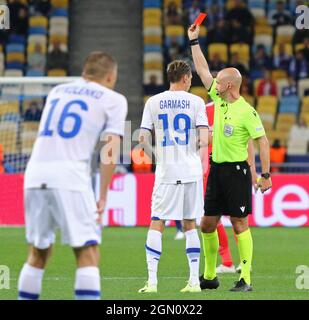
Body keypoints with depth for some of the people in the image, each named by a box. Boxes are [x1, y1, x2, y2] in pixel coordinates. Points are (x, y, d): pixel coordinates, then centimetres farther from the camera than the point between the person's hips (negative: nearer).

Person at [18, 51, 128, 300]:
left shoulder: (57, 91, 24)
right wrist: (103, 197, 2)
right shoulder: (113, 99, 9)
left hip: (35, 173, 5)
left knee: (38, 252, 17)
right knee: (88, 252, -2)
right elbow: (110, 150, 0)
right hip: (70, 176, -5)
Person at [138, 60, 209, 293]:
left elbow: (143, 139, 1)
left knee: (157, 224, 2)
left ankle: (152, 280, -7)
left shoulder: (154, 102, 2)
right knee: (190, 224, 10)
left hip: (166, 172, -1)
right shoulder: (196, 102, 1)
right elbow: (204, 139, -7)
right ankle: (194, 280, 9)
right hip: (191, 171, 1)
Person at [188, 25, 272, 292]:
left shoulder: (246, 112, -13)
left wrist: (265, 174, -16)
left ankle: (245, 279, -4)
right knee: (207, 223, 8)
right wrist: (194, 41, 18)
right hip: (217, 169, 8)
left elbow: (263, 142, -12)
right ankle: (209, 276, 19)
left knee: (240, 223, -6)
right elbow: (203, 70, 17)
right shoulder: (218, 100, 8)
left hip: (237, 171, -7)